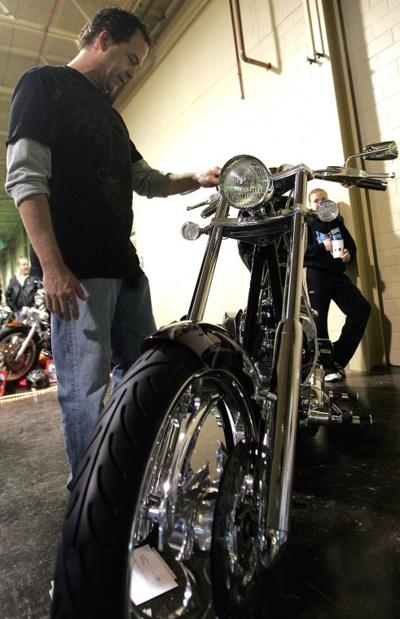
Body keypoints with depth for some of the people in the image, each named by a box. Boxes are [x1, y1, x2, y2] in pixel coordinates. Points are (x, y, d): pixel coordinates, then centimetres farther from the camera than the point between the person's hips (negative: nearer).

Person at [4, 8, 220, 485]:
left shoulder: (110, 115, 28)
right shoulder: (43, 83, 3)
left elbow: (147, 180, 30)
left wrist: (197, 180, 13)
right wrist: (52, 265, -21)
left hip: (124, 266, 9)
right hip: (74, 269, -9)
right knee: (85, 388, -6)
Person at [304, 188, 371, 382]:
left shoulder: (337, 222, 21)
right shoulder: (306, 223, 6)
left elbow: (351, 243, 23)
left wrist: (349, 254, 0)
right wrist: (322, 247, -16)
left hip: (338, 275, 5)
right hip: (316, 275, -5)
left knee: (362, 309, -6)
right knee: (318, 320, -7)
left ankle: (337, 358, 2)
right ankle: (327, 365, 2)